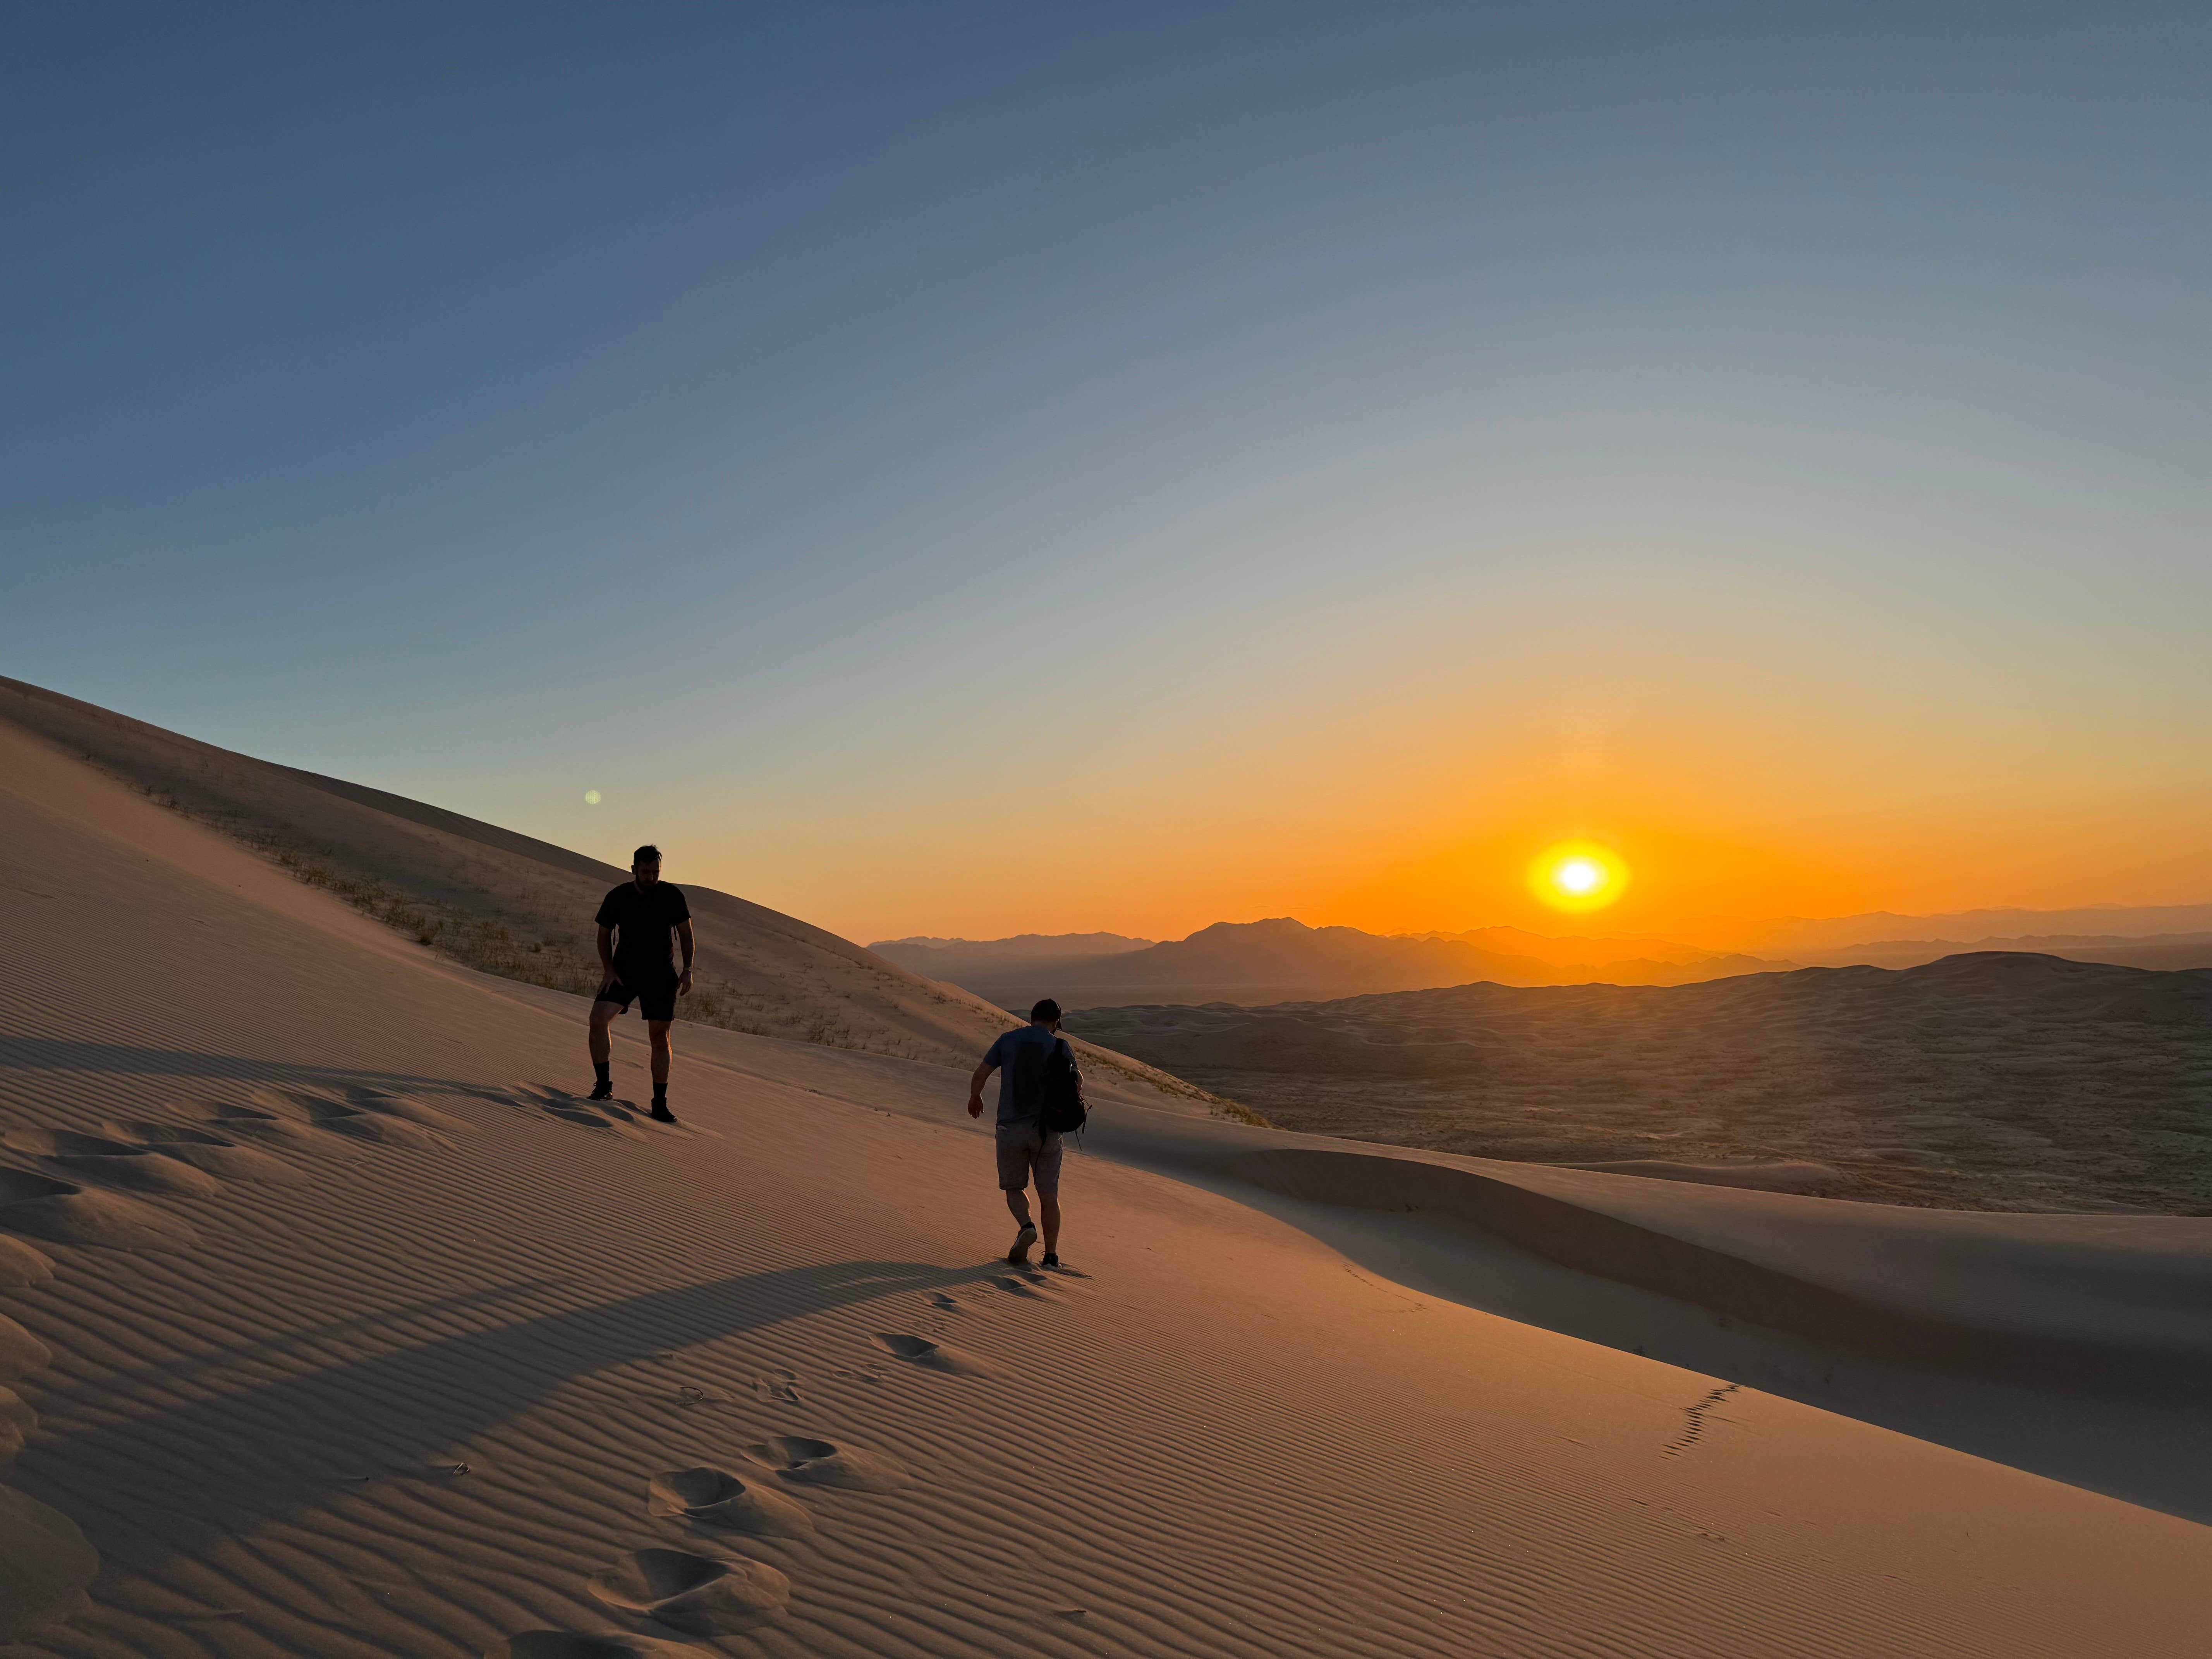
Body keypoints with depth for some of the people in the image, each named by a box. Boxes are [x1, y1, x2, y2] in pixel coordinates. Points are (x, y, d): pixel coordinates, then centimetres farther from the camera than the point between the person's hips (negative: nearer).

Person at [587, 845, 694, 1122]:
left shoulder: (672, 896, -6)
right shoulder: (617, 897, -5)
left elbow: (685, 934, 3)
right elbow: (604, 935, 6)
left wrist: (687, 970, -7)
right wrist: (609, 970, -7)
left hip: (660, 975, 0)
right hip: (623, 971, 1)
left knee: (659, 1037, -1)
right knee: (598, 1019, -19)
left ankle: (660, 1103, 9)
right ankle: (604, 1086, -3)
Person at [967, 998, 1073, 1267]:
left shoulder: (1008, 1040, 1)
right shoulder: (1059, 1045, 0)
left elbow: (980, 1075, -1)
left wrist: (975, 1099, 19)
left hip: (1011, 1127, 0)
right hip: (1047, 1128, 0)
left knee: (1014, 1188, 15)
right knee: (1049, 1194, 10)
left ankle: (1027, 1226, -13)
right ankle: (1051, 1256, 11)